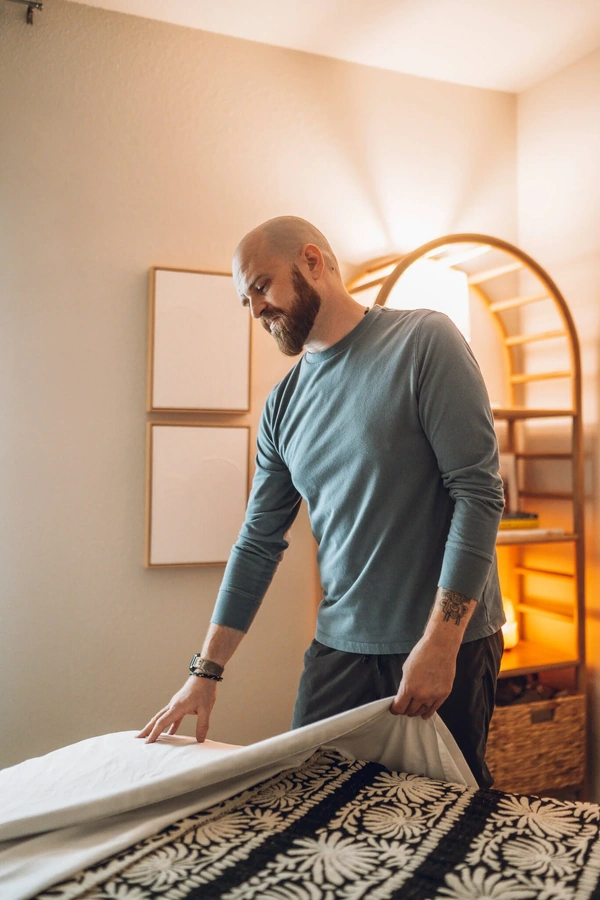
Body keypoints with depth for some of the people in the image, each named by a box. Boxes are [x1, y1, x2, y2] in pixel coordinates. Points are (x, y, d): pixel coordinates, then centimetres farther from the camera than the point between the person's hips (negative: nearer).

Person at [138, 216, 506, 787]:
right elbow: (258, 545, 9)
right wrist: (207, 671, 8)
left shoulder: (423, 340, -8)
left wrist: (441, 640, -17)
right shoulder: (283, 403, 7)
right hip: (340, 645, 5)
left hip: (447, 641, -4)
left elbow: (478, 491, -14)